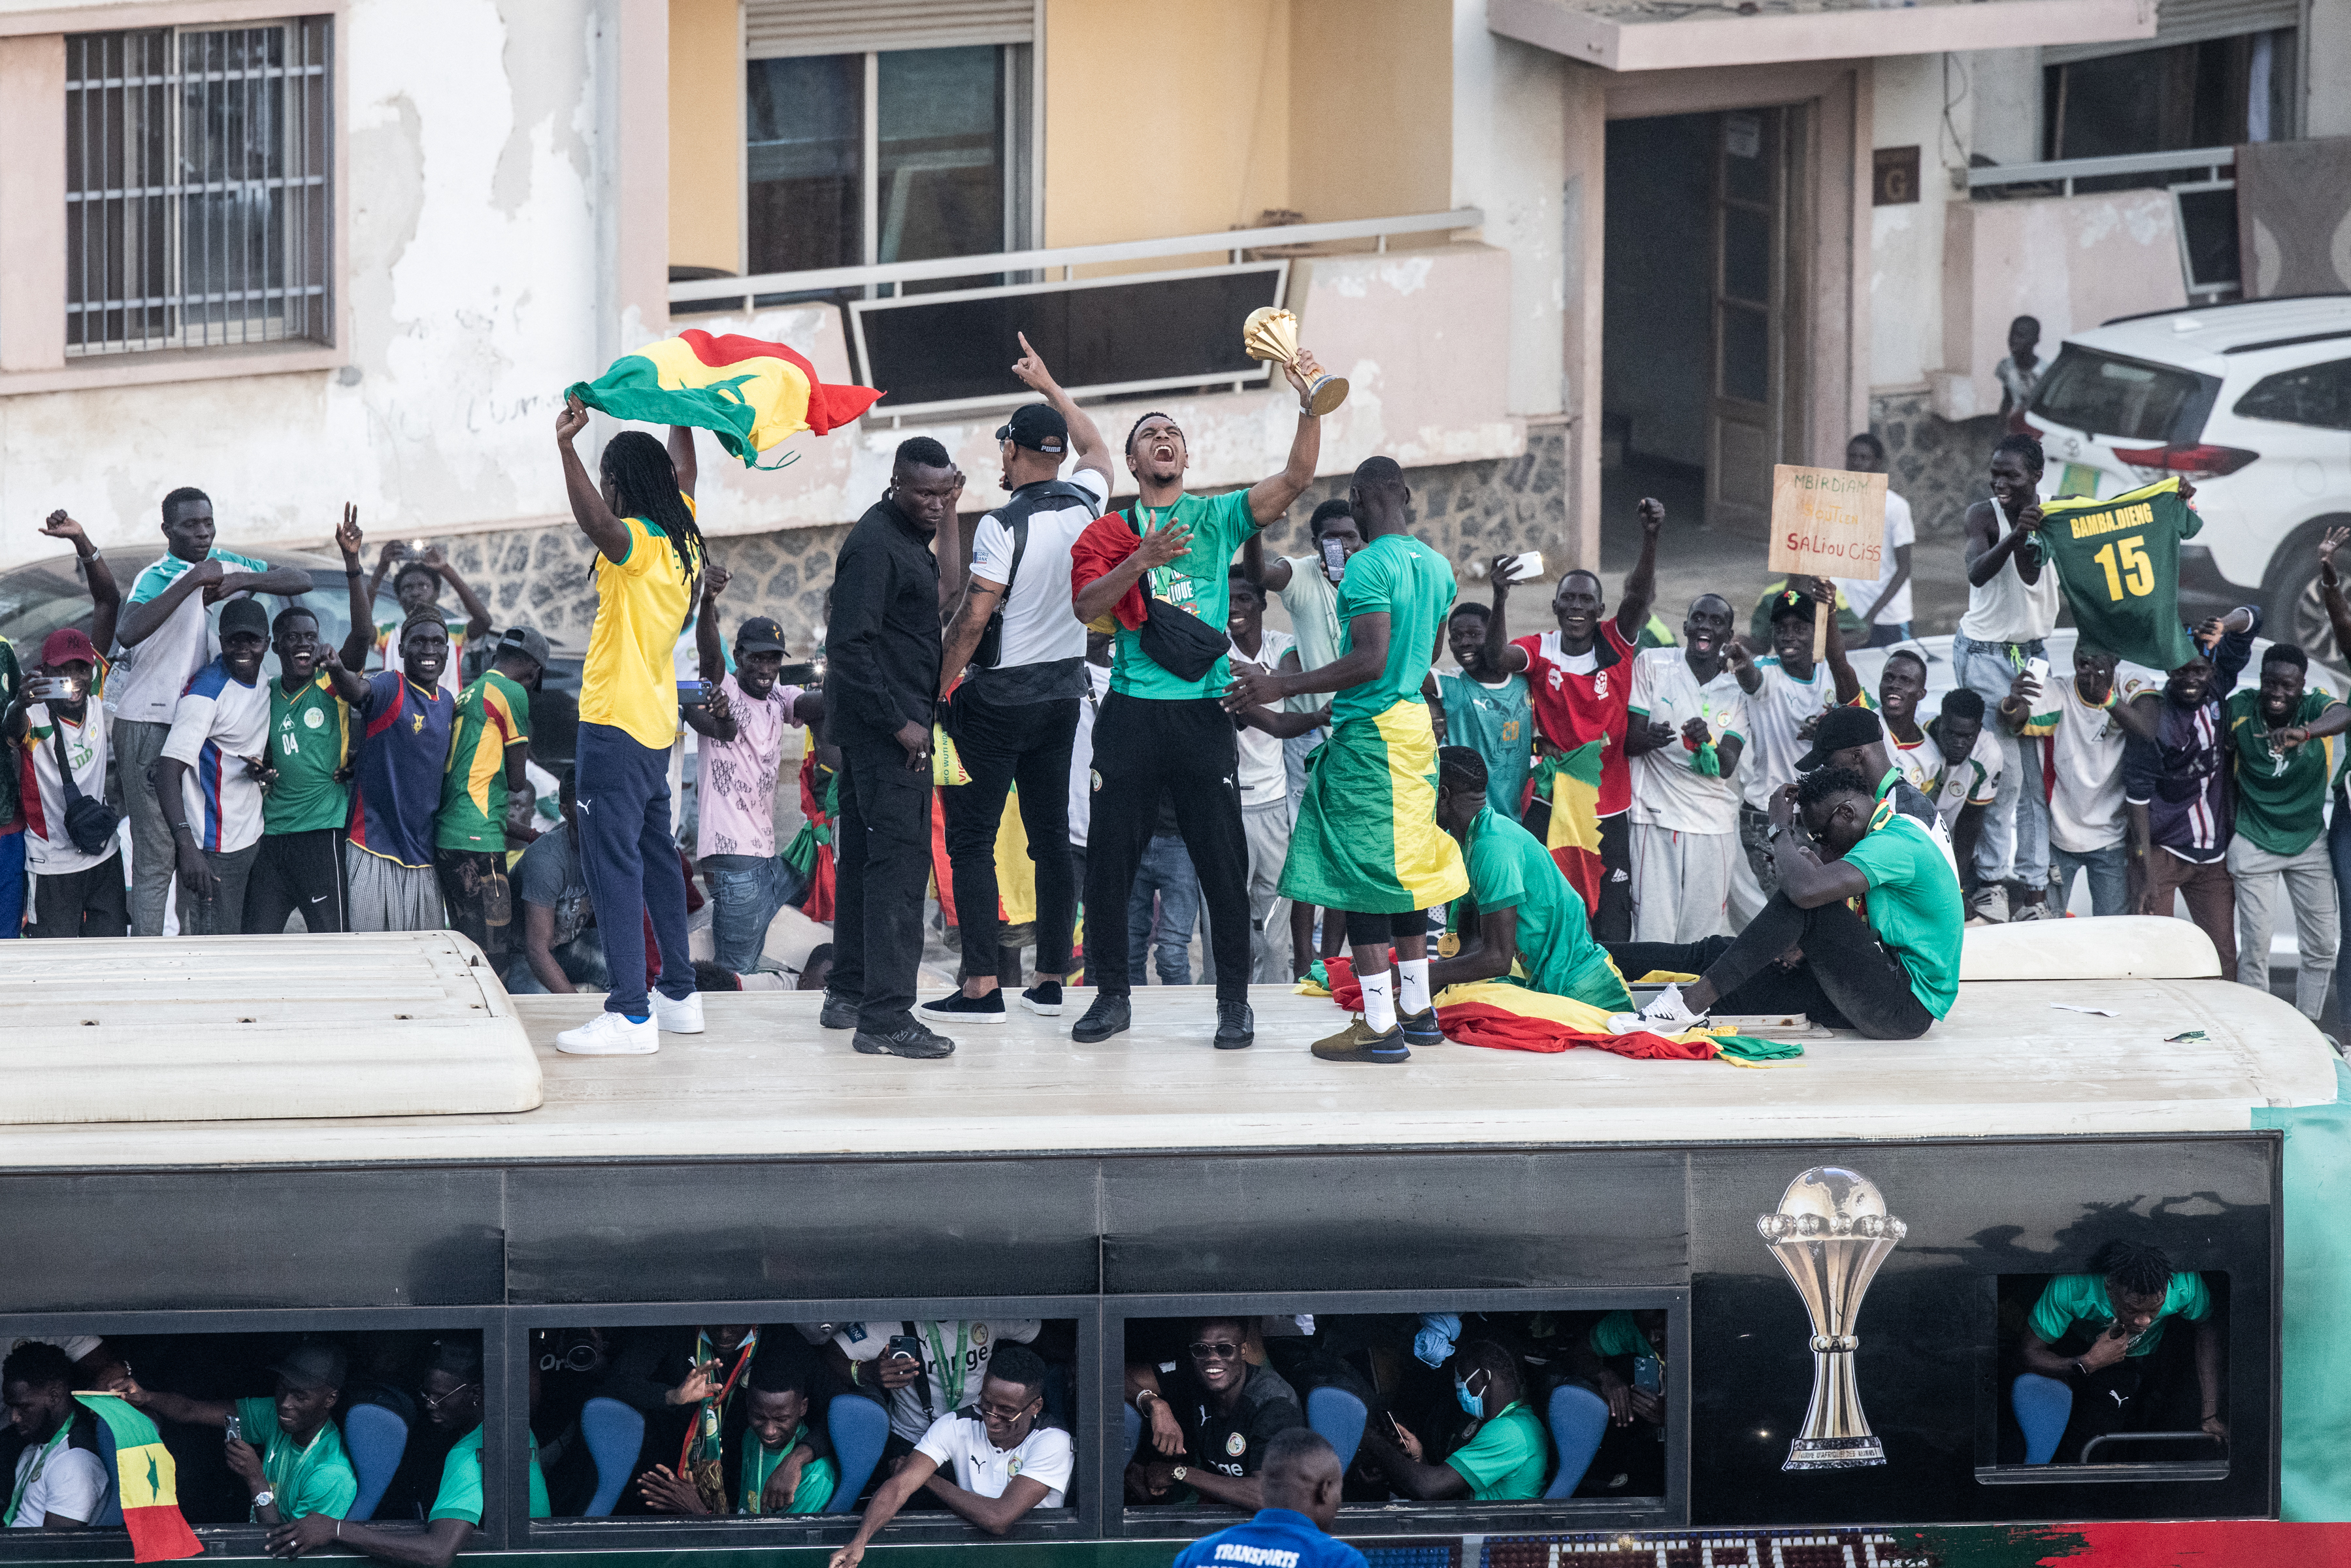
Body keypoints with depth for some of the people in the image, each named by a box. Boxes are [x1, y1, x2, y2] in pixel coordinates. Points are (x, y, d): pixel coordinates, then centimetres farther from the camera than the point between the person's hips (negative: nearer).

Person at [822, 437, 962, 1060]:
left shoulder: (907, 539, 16)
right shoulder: (873, 544, -16)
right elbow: (850, 645, -22)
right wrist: (900, 723, -21)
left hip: (889, 724, 11)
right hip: (885, 728, -11)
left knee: (864, 856, 16)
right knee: (900, 861, -13)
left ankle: (849, 995, 24)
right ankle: (885, 1015, -16)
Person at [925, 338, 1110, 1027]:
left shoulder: (1003, 525, -16)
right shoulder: (1083, 505, 2)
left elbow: (973, 617, -18)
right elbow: (1096, 450, 25)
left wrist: (938, 688, -9)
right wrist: (1048, 385, 35)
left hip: (998, 698, -6)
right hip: (1063, 692, 6)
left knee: (972, 837, -3)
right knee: (1052, 834, 12)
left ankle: (981, 986, -9)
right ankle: (1051, 979, 13)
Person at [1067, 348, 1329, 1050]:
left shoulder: (1216, 517, 10)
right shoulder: (1108, 532, 9)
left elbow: (1295, 480, -3)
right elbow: (1086, 605, -5)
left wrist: (1311, 404, -17)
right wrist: (1144, 559, -18)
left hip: (1203, 709, 0)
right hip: (1132, 712, 0)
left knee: (1222, 860, -1)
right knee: (1109, 859, 2)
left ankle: (1234, 999, 7)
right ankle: (1112, 995, 13)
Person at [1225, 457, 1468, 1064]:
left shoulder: (1368, 568, -16)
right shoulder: (1436, 566, 10)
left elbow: (1371, 661, -24)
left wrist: (1282, 687, -20)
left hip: (1368, 733, -9)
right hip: (1416, 726, 9)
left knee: (1360, 877, -6)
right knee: (1403, 869, 16)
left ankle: (1380, 1026, -9)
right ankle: (1417, 1010, 20)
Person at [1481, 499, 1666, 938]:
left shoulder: (1616, 644, -2)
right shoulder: (1540, 650, -1)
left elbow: (1638, 595, -18)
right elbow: (1498, 658, -21)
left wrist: (1650, 536, -36)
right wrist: (1500, 598, -39)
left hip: (1610, 810, 0)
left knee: (1612, 926, 2)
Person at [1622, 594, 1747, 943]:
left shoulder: (1737, 689, 8)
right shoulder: (1653, 664, 2)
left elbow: (1727, 767, -3)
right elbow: (1627, 742, -1)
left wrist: (1707, 744, -25)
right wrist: (1647, 738, -25)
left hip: (1714, 825, 3)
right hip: (1656, 818, -3)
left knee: (1703, 935, 0)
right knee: (1653, 936, -11)